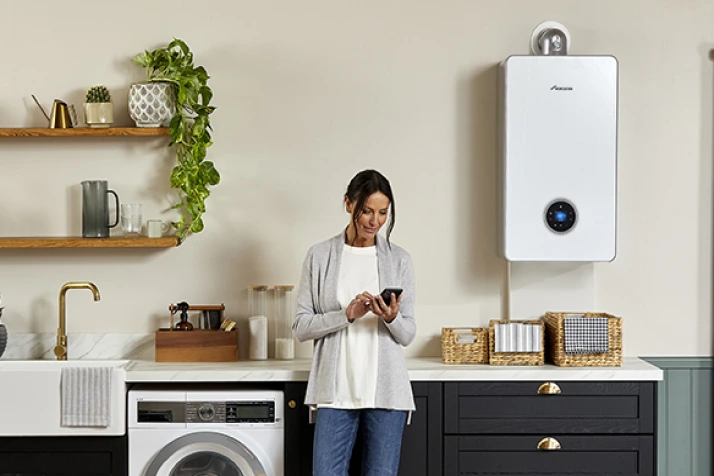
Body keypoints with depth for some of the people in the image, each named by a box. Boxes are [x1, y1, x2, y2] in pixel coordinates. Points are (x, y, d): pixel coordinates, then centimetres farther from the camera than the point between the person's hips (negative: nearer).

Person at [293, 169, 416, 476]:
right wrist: (347, 315, -15)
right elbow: (301, 327, 0)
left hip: (386, 390, 1)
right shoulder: (320, 256, 4)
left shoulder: (399, 260, 6)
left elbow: (408, 335, 7)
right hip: (335, 390, -1)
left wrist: (392, 318, -16)